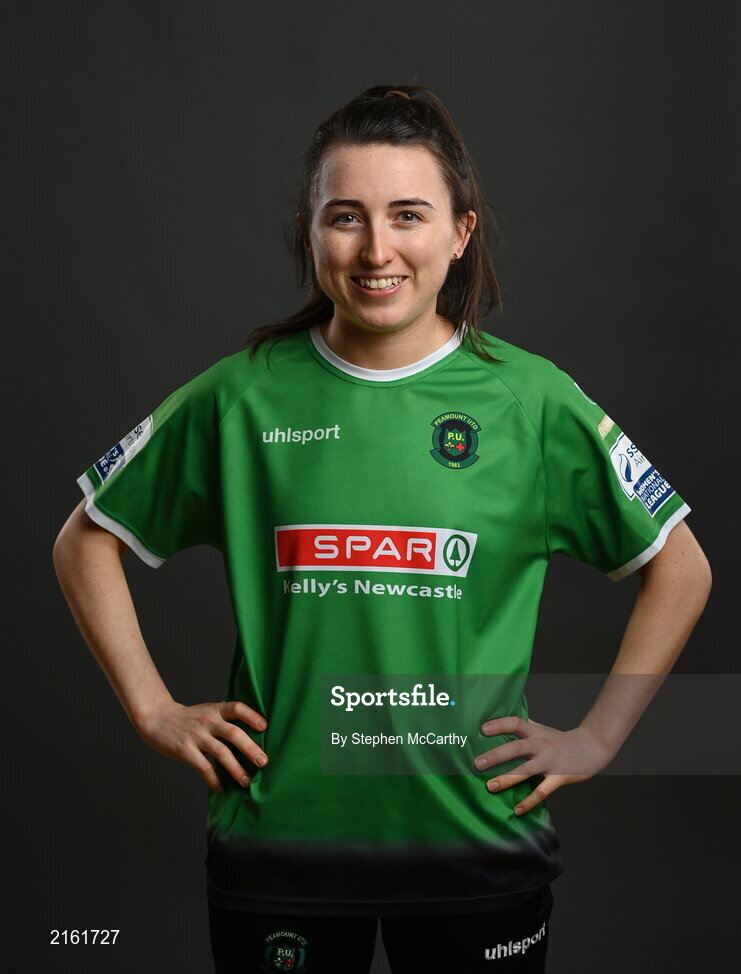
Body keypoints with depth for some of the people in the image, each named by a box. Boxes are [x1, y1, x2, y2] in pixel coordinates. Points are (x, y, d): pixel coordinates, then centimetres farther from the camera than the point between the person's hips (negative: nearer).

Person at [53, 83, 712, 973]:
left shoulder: (529, 399, -4)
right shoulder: (242, 397, -3)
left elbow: (680, 567, 5)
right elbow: (85, 543, 9)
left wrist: (597, 737, 1)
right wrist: (154, 711, 2)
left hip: (477, 840, 0)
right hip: (278, 841, 1)